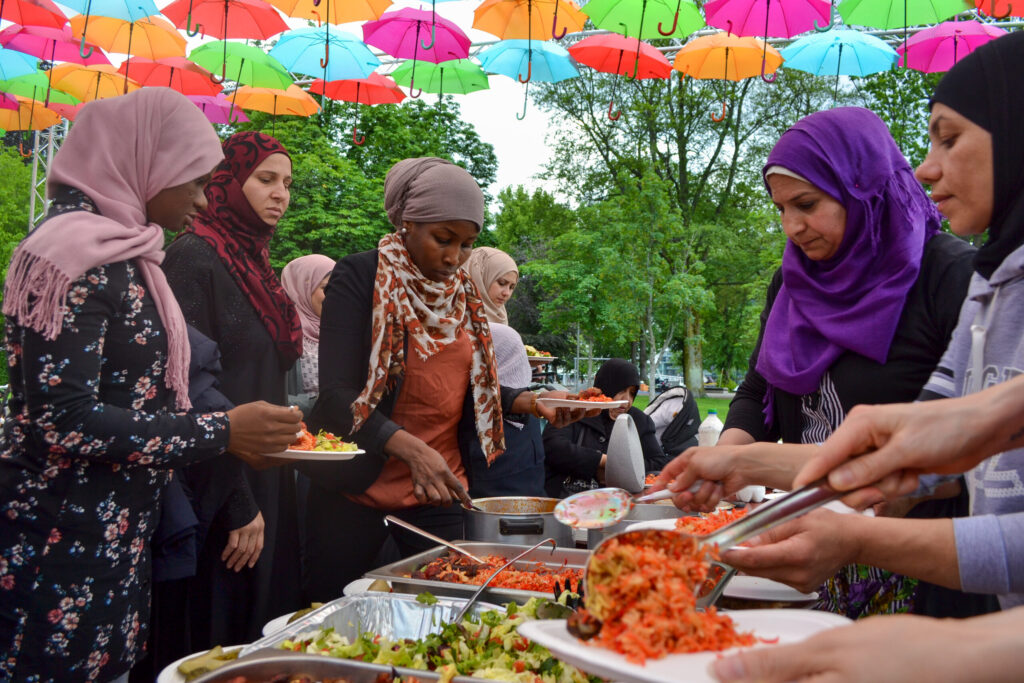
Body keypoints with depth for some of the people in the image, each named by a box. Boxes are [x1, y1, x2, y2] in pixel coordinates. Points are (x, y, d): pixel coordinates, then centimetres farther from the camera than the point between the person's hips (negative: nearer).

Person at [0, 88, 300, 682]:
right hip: (63, 549, -9)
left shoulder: (120, 251, 13)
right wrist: (220, 432, -18)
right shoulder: (76, 252, -16)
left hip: (115, 540, 9)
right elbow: (63, 421, -22)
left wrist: (241, 431, 11)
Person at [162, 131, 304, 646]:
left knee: (266, 623, 14)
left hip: (266, 482, 9)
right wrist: (238, 506, -20)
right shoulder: (196, 257, -12)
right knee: (222, 638, 1)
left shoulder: (253, 260, 14)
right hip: (224, 490, -8)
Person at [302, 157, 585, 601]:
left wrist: (532, 402, -1)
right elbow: (338, 393, -17)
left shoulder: (463, 292, 9)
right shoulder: (359, 277, -9)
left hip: (438, 491, 5)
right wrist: (411, 448, -30)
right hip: (358, 488, -4)